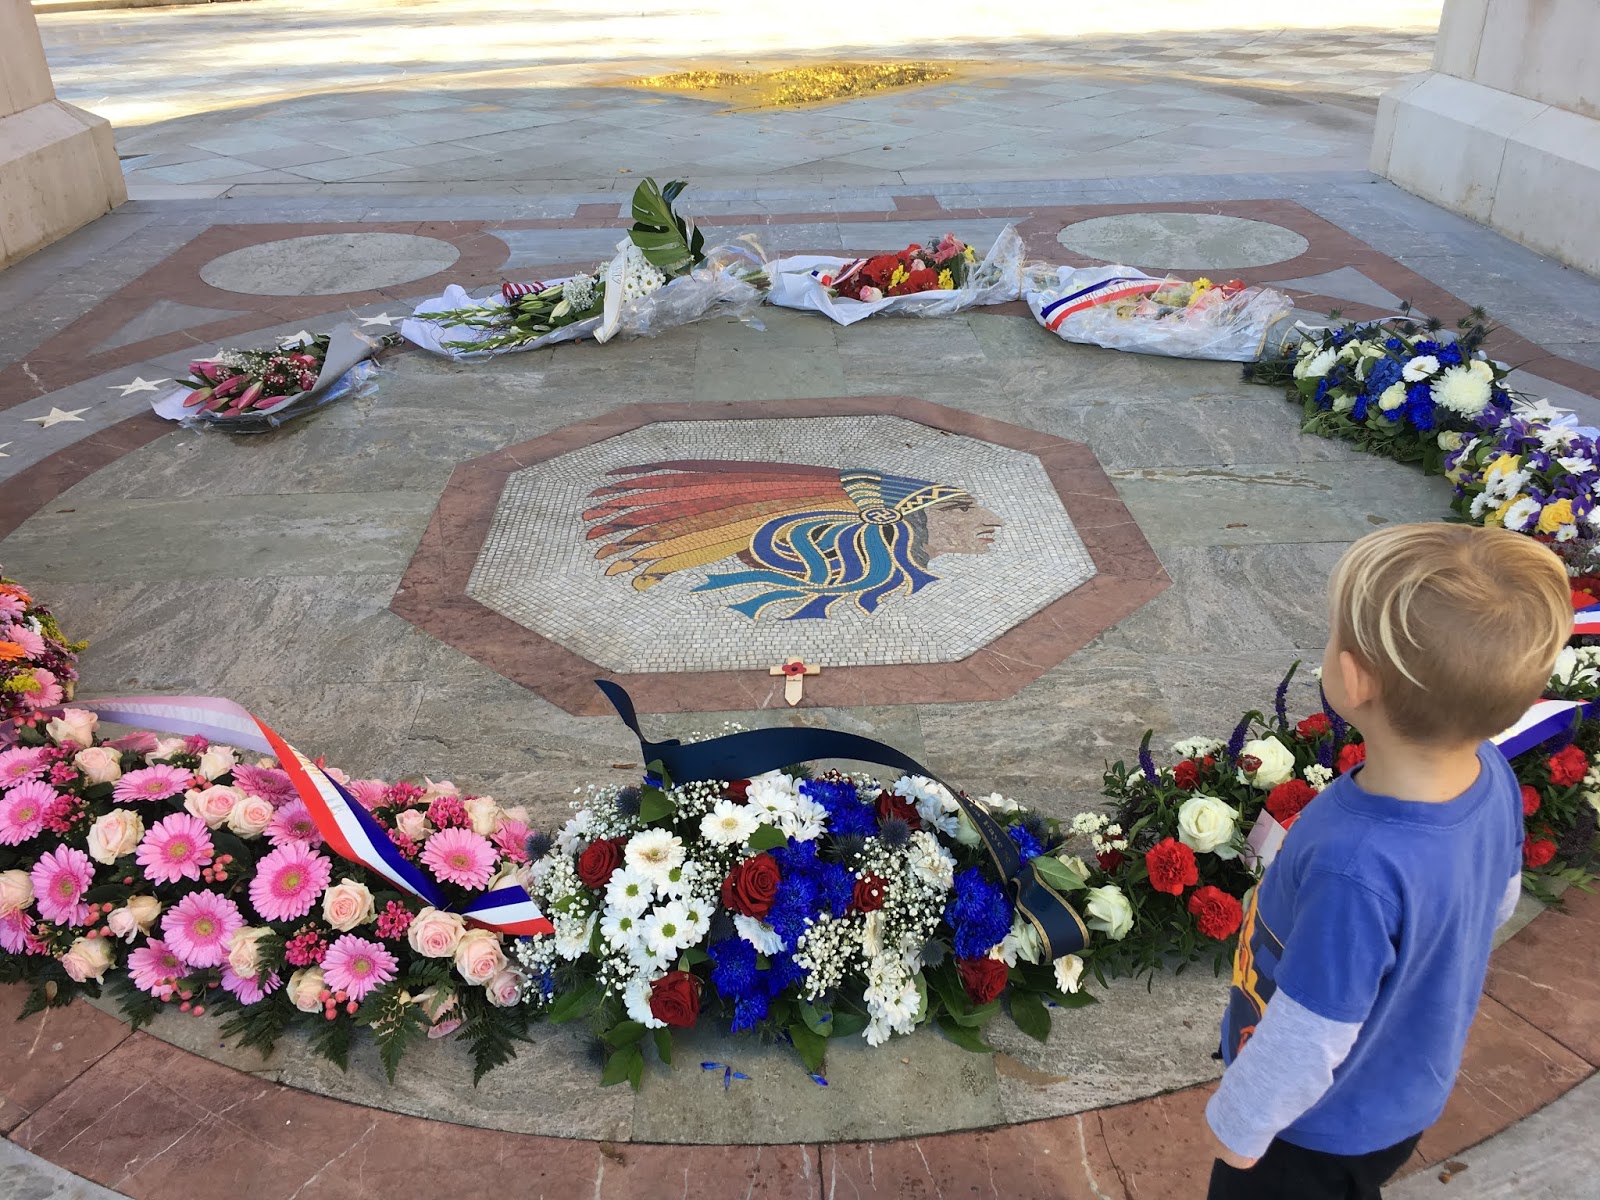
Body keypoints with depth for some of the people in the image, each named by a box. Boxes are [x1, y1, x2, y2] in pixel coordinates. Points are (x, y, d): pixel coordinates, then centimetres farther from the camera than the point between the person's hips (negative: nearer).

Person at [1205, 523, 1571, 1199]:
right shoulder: (1490, 775, -20)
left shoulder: (1355, 869, -43)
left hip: (1321, 1130, -6)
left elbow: (1309, 1040, -29)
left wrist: (1239, 1123, -11)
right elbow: (1495, 902, 1)